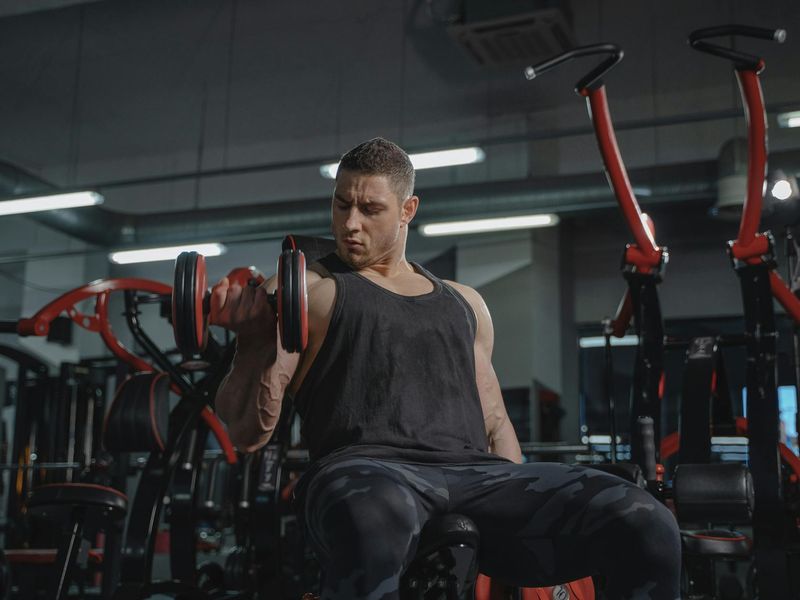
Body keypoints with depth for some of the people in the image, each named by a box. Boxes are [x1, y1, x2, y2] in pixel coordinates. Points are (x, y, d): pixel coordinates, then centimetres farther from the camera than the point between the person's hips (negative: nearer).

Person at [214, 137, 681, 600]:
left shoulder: (464, 303, 28)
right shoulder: (308, 293, 13)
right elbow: (247, 431, 6)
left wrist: (528, 511, 11)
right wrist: (257, 336, -11)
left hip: (476, 474, 4)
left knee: (644, 523, -23)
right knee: (375, 521, -45)